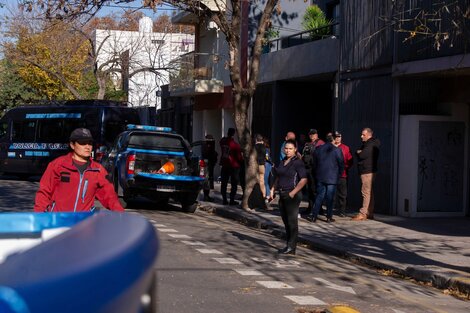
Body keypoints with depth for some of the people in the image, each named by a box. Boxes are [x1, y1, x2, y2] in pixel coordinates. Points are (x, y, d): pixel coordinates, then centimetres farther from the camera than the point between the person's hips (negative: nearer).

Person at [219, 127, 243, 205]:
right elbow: (239, 157, -9)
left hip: (224, 165, 5)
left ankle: (224, 199, 12)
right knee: (234, 184, 4)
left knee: (224, 183, 11)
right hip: (234, 166, -5)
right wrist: (242, 161, 10)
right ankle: (232, 200, 2)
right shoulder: (235, 145, -16)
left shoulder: (222, 141, -2)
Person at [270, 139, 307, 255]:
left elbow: (303, 180, -15)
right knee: (286, 221, 12)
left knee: (292, 221, -4)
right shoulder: (282, 162, 14)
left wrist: (293, 193, -19)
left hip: (292, 196, -8)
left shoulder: (298, 162, -9)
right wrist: (273, 189, 10)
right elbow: (278, 178, 23)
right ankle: (288, 245, 20)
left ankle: (291, 247, -1)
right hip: (282, 195, 8)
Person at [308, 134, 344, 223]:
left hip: (320, 178, 3)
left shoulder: (318, 149, 3)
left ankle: (314, 216, 3)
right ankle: (329, 217, 5)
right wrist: (338, 175, 10)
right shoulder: (337, 150, -8)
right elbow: (341, 164, -3)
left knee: (319, 196, 8)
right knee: (330, 198, 3)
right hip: (332, 178, -3)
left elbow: (314, 163, 10)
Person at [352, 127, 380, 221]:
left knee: (366, 192, -11)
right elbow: (358, 153, 19)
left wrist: (359, 152, -1)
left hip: (367, 171, -11)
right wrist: (359, 152, -3)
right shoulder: (366, 144, 18)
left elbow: (362, 155, -21)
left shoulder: (370, 144, -15)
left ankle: (363, 213, -12)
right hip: (368, 171, 11)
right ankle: (369, 213, 16)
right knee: (369, 192, 12)